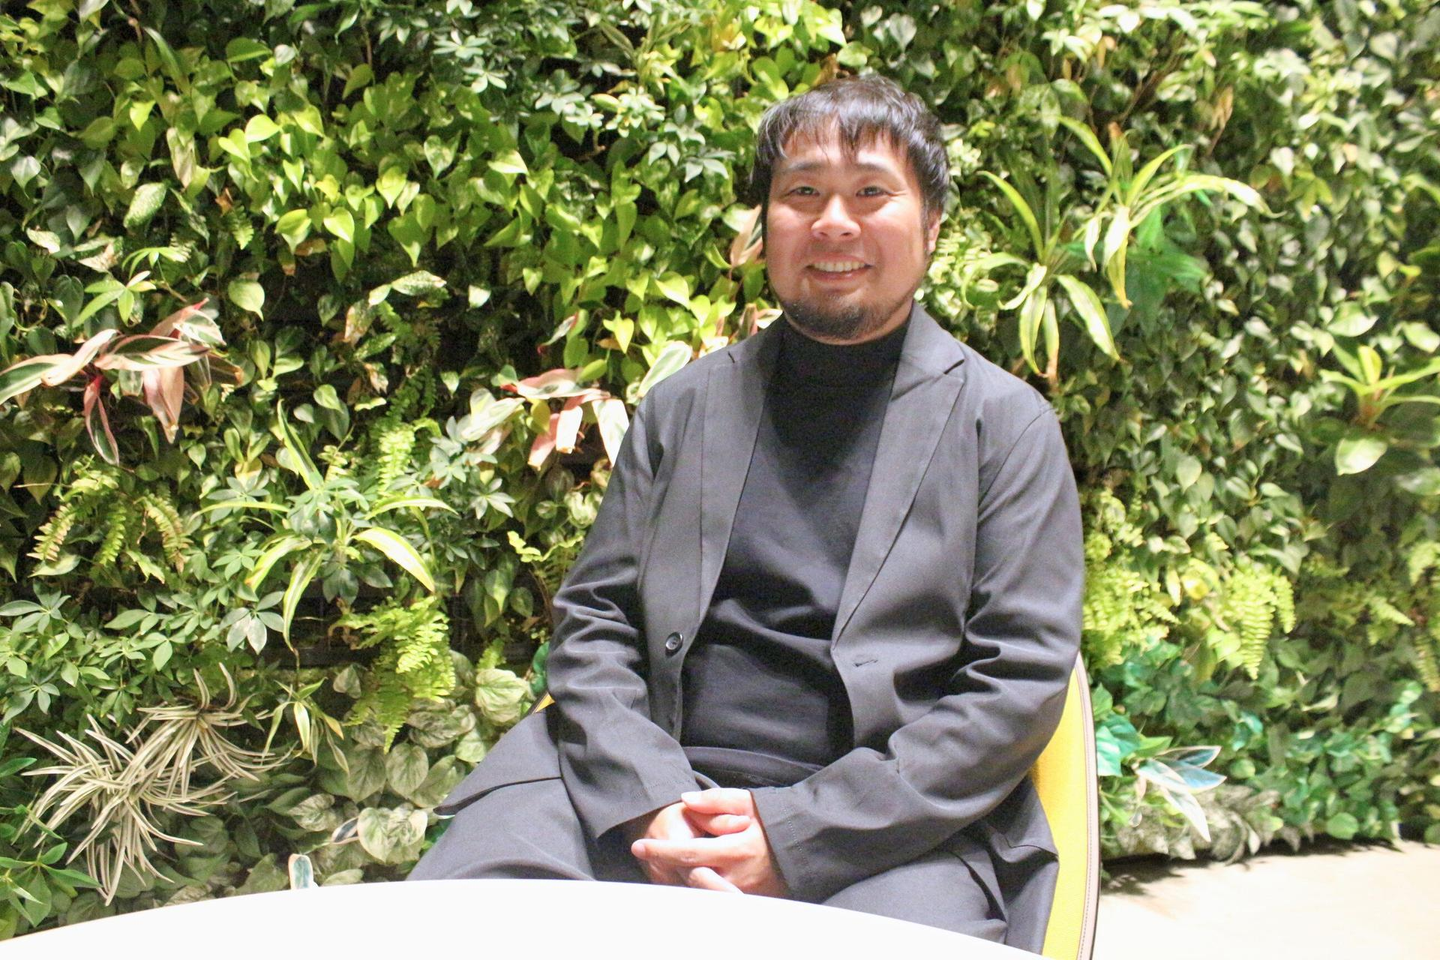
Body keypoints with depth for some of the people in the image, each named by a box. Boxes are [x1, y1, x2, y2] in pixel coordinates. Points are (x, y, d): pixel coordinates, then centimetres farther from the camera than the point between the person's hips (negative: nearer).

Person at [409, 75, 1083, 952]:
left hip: (890, 823, -1)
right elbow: (594, 622, 10)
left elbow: (1020, 681, -2)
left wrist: (797, 832, -11)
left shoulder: (1006, 423, 4)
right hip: (643, 792, 2)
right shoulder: (682, 407, 13)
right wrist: (651, 802, -8)